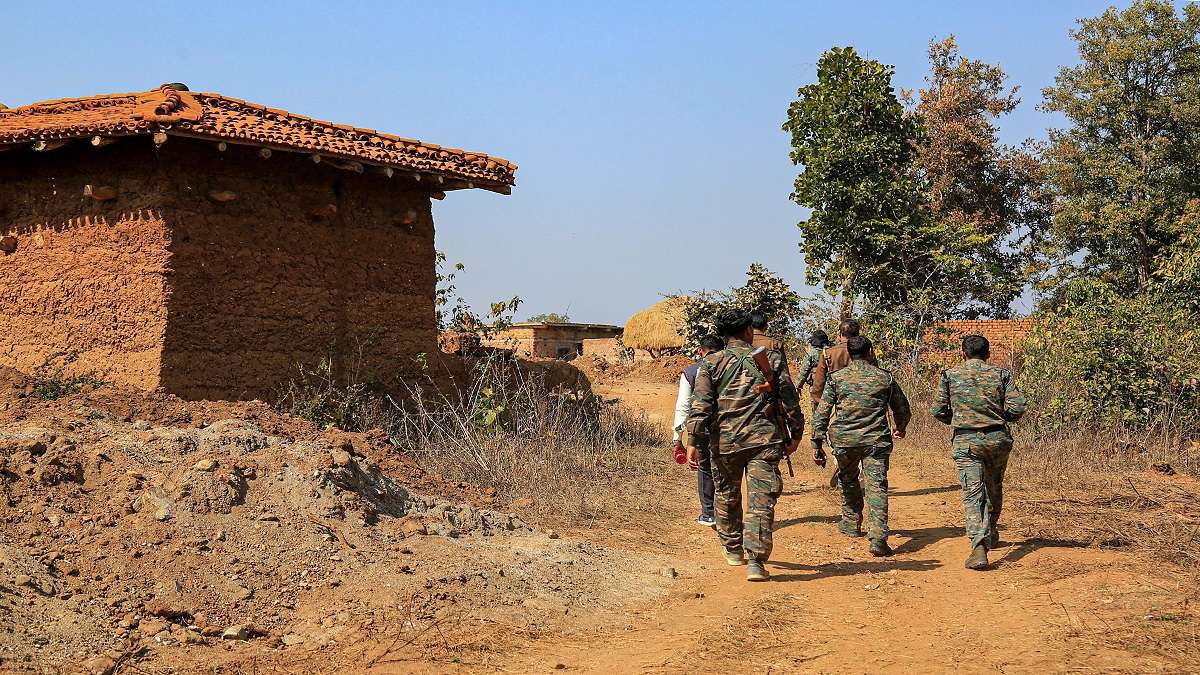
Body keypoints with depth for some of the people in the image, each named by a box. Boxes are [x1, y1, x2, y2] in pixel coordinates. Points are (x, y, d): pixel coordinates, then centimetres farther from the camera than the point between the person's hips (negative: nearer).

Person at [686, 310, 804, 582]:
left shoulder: (711, 363, 2)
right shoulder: (772, 358, 4)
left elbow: (700, 405, -6)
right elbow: (790, 401, 6)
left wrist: (694, 441, -5)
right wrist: (796, 434, 16)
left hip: (724, 440, 1)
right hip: (764, 439, -1)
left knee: (727, 495, 21)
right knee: (761, 501, -3)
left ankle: (733, 550, 37)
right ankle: (756, 562, -12)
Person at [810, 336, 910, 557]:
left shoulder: (837, 378, 2)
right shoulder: (885, 377, 5)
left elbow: (822, 413, -2)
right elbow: (903, 410, 17)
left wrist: (817, 443, 2)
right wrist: (900, 428, 37)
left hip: (844, 439, 1)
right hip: (876, 440, -1)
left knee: (848, 480, 25)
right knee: (877, 487, -5)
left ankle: (851, 523, 39)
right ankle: (878, 538, -17)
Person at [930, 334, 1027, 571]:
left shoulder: (950, 374, 2)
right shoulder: (1001, 374, 3)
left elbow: (938, 411, 1)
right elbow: (1017, 408, -5)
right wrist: (1000, 416, 15)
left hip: (966, 441, -2)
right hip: (998, 438, 2)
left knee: (973, 494, -6)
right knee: (994, 488, 23)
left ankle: (979, 545, -23)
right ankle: (991, 534, 41)